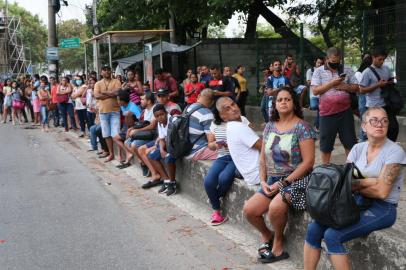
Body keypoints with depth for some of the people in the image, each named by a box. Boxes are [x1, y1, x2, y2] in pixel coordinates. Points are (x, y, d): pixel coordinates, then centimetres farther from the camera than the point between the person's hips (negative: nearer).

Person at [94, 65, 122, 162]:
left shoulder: (116, 82, 3)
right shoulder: (98, 84, 8)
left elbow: (118, 92, -15)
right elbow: (96, 96, -8)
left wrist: (104, 92, -9)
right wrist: (111, 94, -10)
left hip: (115, 111, -3)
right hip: (103, 112, 3)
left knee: (116, 134, -7)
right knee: (107, 134, 9)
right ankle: (111, 154, 20)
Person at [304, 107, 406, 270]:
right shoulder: (358, 148, 7)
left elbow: (381, 191, -16)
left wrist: (356, 185, -4)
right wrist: (370, 181, -14)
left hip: (383, 209, -6)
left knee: (332, 235, -24)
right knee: (313, 229, -14)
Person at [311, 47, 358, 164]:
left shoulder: (347, 71, 6)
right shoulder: (319, 71, -1)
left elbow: (356, 88, 7)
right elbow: (315, 90, -10)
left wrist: (344, 86, -12)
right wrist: (332, 83, -18)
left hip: (345, 111, 2)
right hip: (327, 112, -2)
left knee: (350, 142, 9)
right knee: (325, 144, 8)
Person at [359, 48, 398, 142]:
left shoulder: (386, 68, 8)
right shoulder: (367, 72, -10)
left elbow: (391, 80, 23)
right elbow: (362, 90, -12)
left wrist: (389, 83, -2)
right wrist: (378, 85, -18)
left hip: (386, 104, 6)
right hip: (373, 106, -6)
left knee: (394, 126, 6)